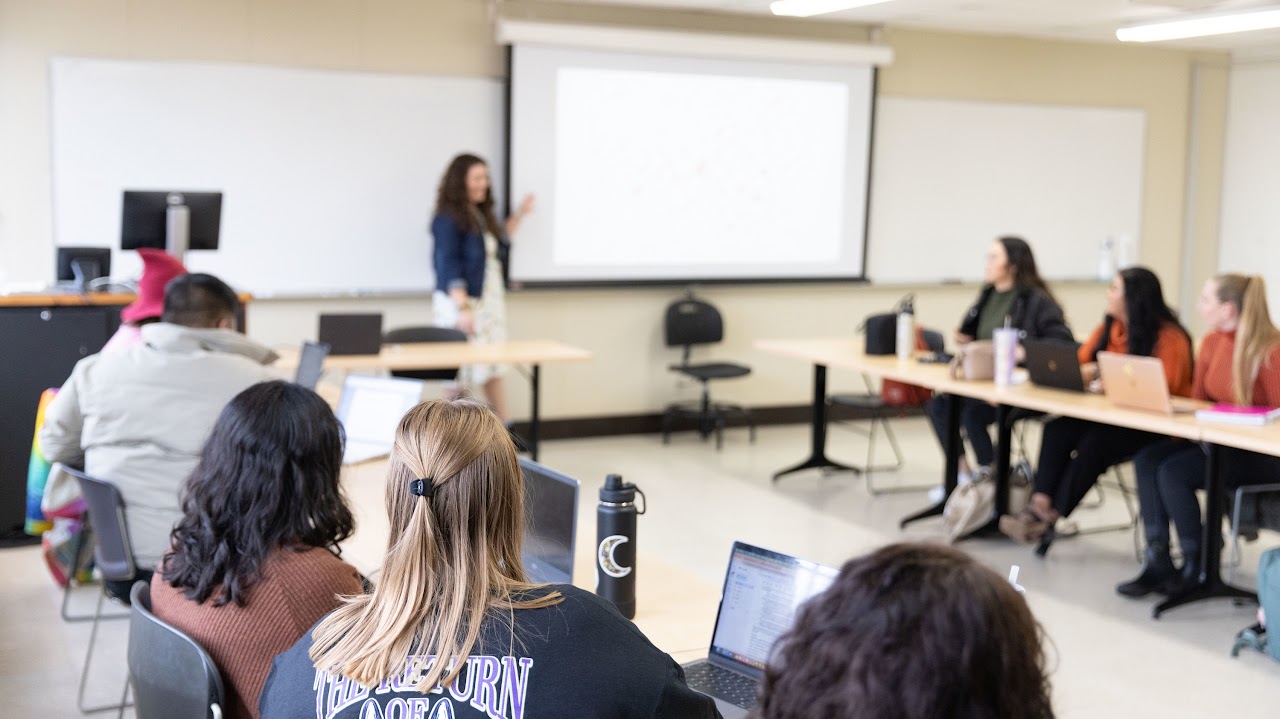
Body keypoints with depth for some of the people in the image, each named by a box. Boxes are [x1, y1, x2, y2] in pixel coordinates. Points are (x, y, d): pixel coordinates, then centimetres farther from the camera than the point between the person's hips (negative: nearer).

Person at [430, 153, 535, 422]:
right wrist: (463, 308, -23)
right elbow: (448, 266, -17)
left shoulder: (482, 215, 13)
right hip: (462, 302, -8)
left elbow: (500, 243, 31)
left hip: (491, 301, 8)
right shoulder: (448, 218, -11)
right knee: (461, 373, -5)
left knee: (494, 370, 9)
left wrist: (518, 216, 22)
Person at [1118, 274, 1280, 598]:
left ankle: (1196, 568, -7)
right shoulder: (1211, 343, 7)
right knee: (1146, 459, -15)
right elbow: (1198, 400, 14)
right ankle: (1157, 561, -13)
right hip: (1219, 442, 7)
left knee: (1173, 471, -25)